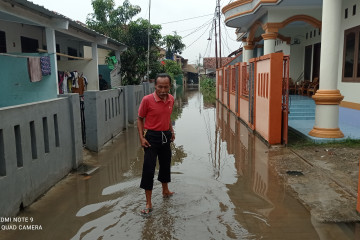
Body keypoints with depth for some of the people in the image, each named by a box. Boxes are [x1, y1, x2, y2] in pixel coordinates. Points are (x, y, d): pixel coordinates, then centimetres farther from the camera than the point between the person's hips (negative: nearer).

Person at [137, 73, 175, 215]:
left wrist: (171, 131, 13)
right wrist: (141, 137, -14)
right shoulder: (147, 100, -16)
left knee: (165, 164, 20)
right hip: (151, 137, -6)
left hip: (165, 136, 6)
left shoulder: (171, 99, 2)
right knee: (148, 169, -5)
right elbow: (140, 119, -7)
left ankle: (165, 191, 42)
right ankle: (148, 203, 6)